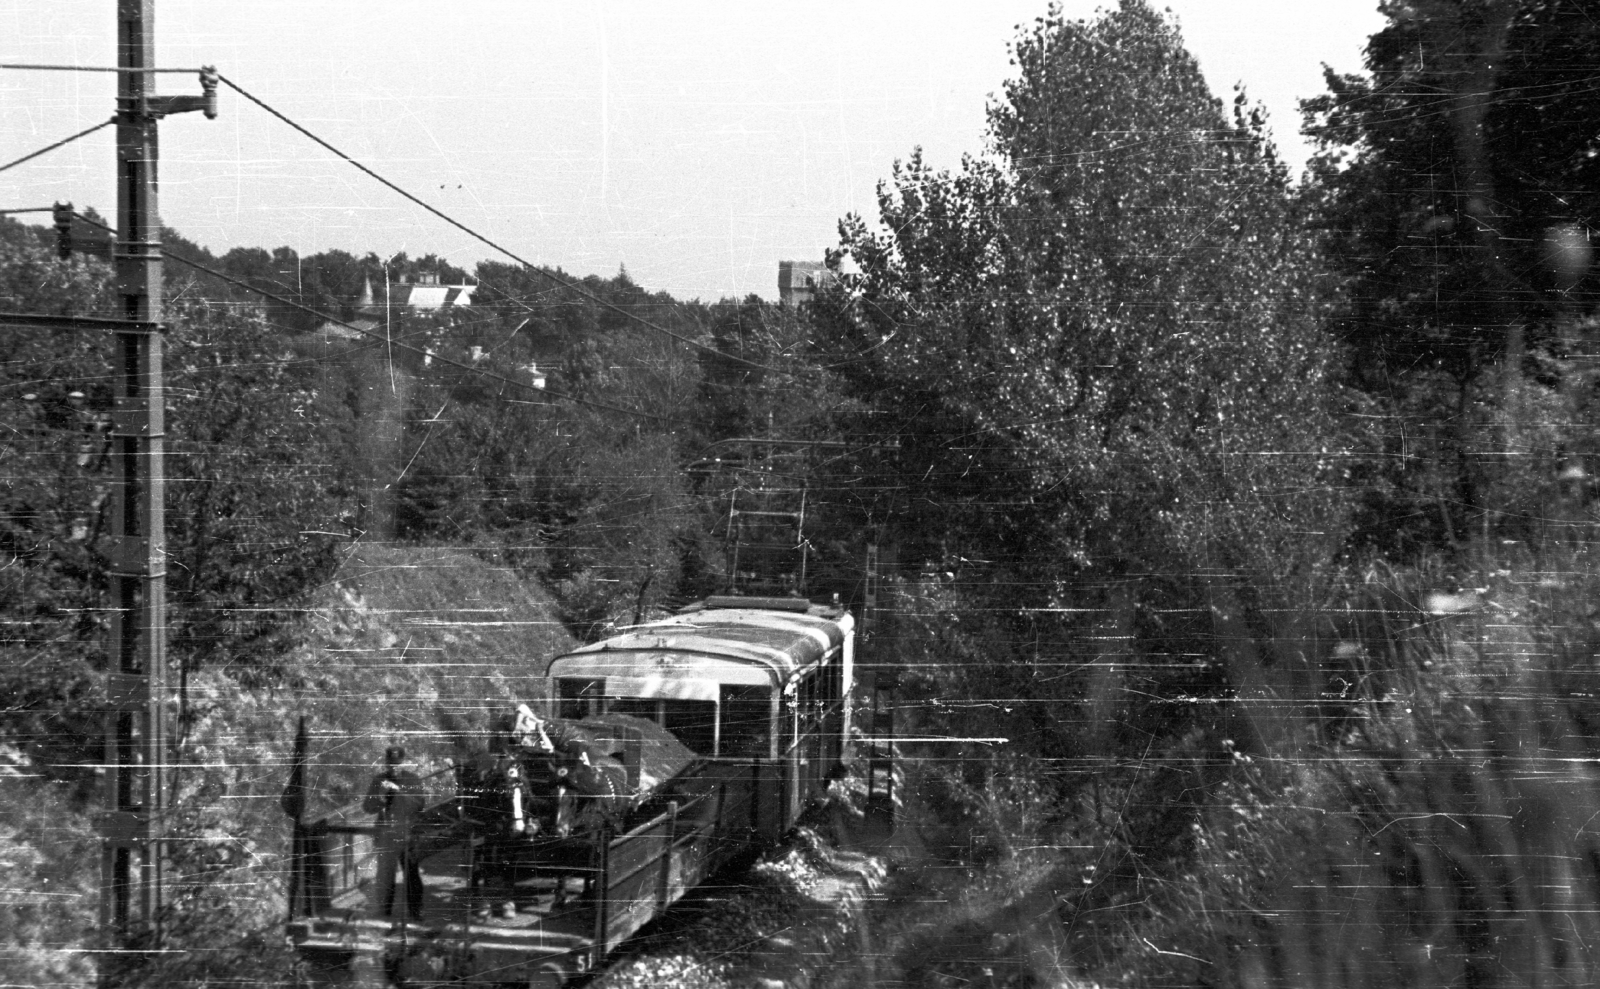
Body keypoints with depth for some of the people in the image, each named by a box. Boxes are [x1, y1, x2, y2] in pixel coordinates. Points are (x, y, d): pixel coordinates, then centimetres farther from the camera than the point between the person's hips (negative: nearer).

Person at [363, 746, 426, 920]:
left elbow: (420, 803, -9)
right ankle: (383, 916, 7)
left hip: (409, 835, 1)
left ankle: (415, 913, 14)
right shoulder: (380, 780, 1)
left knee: (413, 876, 2)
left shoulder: (412, 779, 2)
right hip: (386, 837, -1)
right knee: (385, 877, -2)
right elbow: (367, 807, -2)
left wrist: (399, 790, -21)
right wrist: (381, 794, -21)